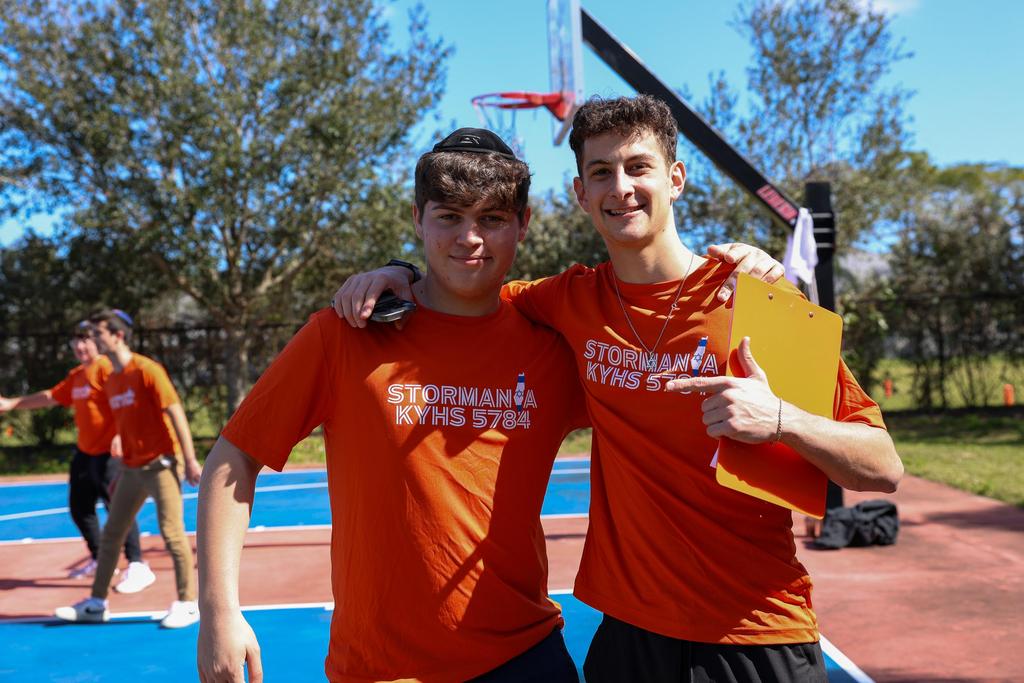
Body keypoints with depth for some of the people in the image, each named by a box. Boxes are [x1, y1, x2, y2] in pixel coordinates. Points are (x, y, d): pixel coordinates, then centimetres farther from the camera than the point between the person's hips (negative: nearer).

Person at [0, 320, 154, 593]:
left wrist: (121, 435, -35)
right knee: (79, 507, 17)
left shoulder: (107, 367, -13)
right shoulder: (76, 375, 15)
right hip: (84, 452, 10)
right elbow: (51, 396, 27)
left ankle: (137, 566, -7)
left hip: (109, 452, -10)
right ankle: (98, 559, 32)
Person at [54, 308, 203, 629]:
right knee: (111, 534, 12)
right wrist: (121, 466, 19)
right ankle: (97, 603, 23)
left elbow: (175, 412, -15)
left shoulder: (147, 370, -13)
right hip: (132, 467, 8)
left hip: (161, 463, -8)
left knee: (172, 532, -6)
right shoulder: (110, 380, 11)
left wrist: (190, 460, -19)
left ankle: (187, 603, 5)